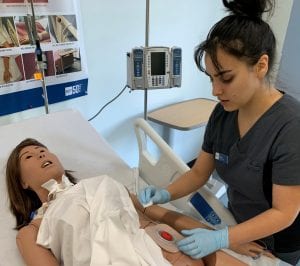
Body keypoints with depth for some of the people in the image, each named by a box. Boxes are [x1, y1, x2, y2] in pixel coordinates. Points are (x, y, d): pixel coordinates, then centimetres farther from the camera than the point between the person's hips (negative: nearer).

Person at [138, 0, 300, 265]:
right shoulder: (222, 114, -12)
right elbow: (198, 173, -4)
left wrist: (220, 239, -33)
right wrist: (165, 194, -20)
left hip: (278, 243, -4)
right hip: (238, 226, 5)